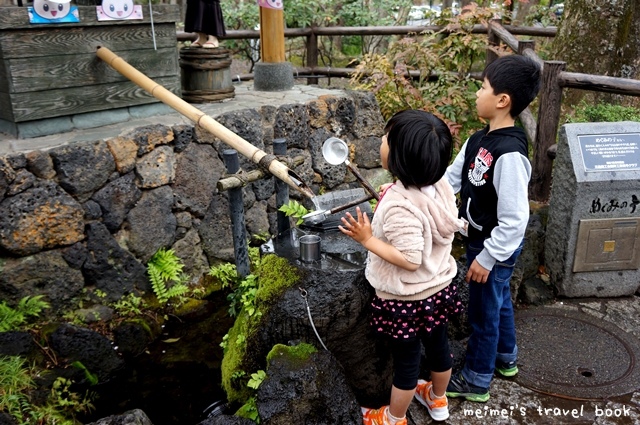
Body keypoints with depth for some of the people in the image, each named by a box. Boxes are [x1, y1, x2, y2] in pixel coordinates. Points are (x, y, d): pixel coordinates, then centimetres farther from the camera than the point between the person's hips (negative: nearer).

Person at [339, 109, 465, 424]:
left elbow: (410, 260, -30)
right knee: (437, 344, 26)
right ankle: (437, 399, 52)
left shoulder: (400, 206, -33)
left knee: (406, 360, 13)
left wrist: (368, 240, -25)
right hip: (437, 287, 8)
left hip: (406, 299, -7)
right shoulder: (440, 185, -9)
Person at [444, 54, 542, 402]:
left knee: (482, 311, 8)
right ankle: (505, 358, 49)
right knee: (498, 300, 26)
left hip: (496, 247, -9)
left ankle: (476, 380, 30)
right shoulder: (479, 140, -2)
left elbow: (514, 220, -29)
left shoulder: (509, 153, -31)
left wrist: (487, 258, -21)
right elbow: (449, 178, 4)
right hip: (481, 238, 9)